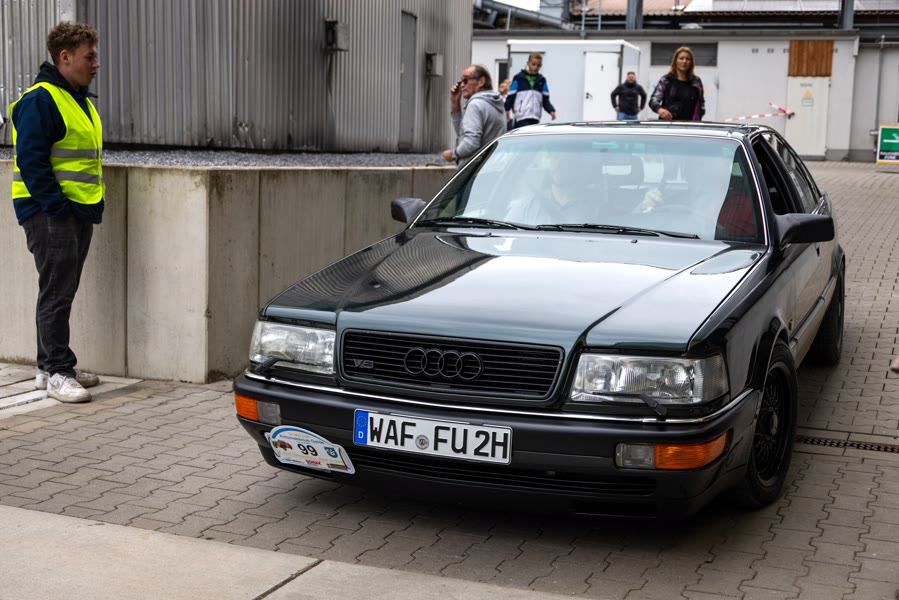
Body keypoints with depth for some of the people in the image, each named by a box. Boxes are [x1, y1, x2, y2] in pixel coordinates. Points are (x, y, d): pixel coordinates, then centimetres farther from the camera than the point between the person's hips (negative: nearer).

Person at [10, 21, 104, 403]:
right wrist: (56, 206, -20)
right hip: (49, 213, -9)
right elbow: (31, 160, -18)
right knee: (56, 293, -7)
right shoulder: (40, 100, -13)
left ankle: (49, 367, 22)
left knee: (62, 292, 14)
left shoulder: (80, 100, 17)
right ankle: (57, 373, -1)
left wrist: (92, 206, 14)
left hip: (78, 211, 9)